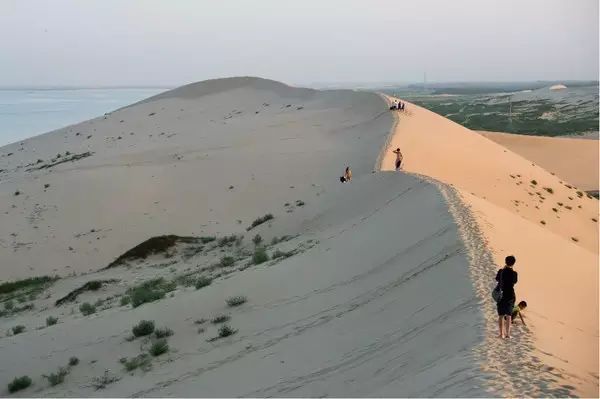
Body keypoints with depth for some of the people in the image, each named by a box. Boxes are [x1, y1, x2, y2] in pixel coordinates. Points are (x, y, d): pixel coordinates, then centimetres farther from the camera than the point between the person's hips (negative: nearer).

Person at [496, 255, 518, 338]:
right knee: (508, 315, 6)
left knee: (501, 315, 8)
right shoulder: (514, 273, -11)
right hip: (510, 295, -1)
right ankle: (507, 333, 2)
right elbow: (515, 281, 7)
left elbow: (497, 279, 12)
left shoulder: (501, 271, -6)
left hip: (501, 295, 1)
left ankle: (501, 333, 6)